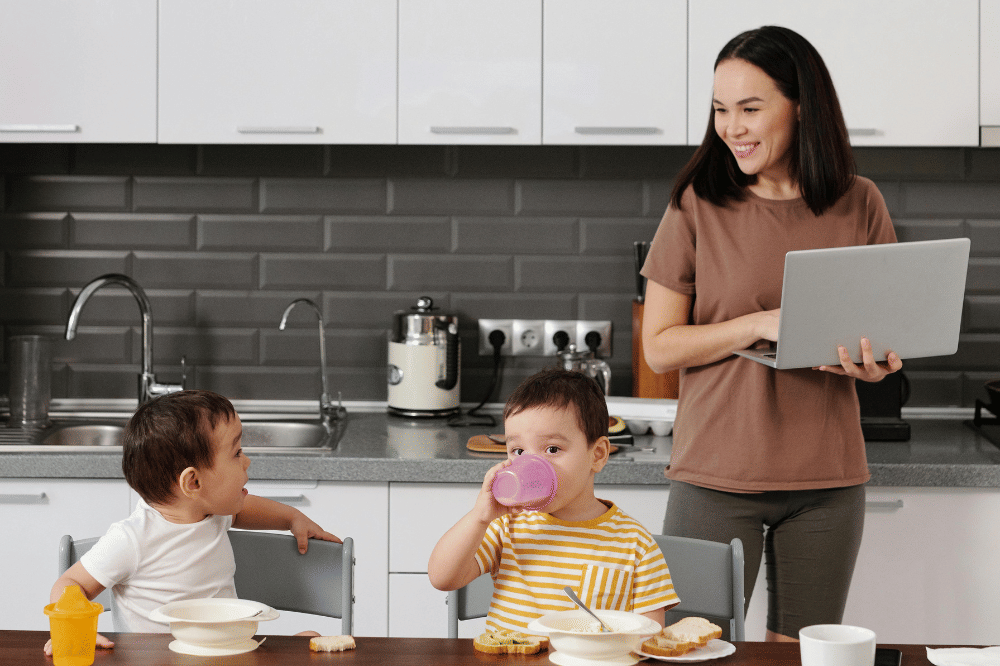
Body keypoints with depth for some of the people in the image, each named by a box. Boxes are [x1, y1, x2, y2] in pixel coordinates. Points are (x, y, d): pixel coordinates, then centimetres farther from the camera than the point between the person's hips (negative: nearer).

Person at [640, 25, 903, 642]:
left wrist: (873, 363, -11)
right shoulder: (699, 204, -3)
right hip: (716, 475, -2)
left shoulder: (860, 204, 4)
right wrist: (762, 324, -17)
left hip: (827, 479, 2)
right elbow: (660, 346, -4)